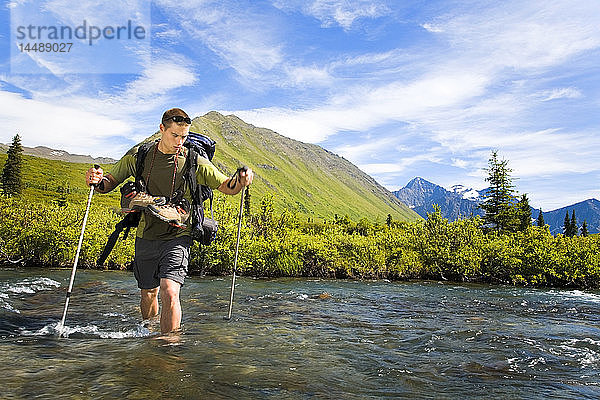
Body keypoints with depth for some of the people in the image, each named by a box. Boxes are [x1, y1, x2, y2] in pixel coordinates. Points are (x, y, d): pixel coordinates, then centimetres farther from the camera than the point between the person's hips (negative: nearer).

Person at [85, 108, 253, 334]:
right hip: (146, 237, 3)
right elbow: (110, 183, 9)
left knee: (169, 293, -21)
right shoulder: (138, 156, 0)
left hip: (177, 238, -3)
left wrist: (240, 181, -25)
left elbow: (226, 187, -2)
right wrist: (97, 181, -15)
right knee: (148, 295, 18)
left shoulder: (194, 162, -6)